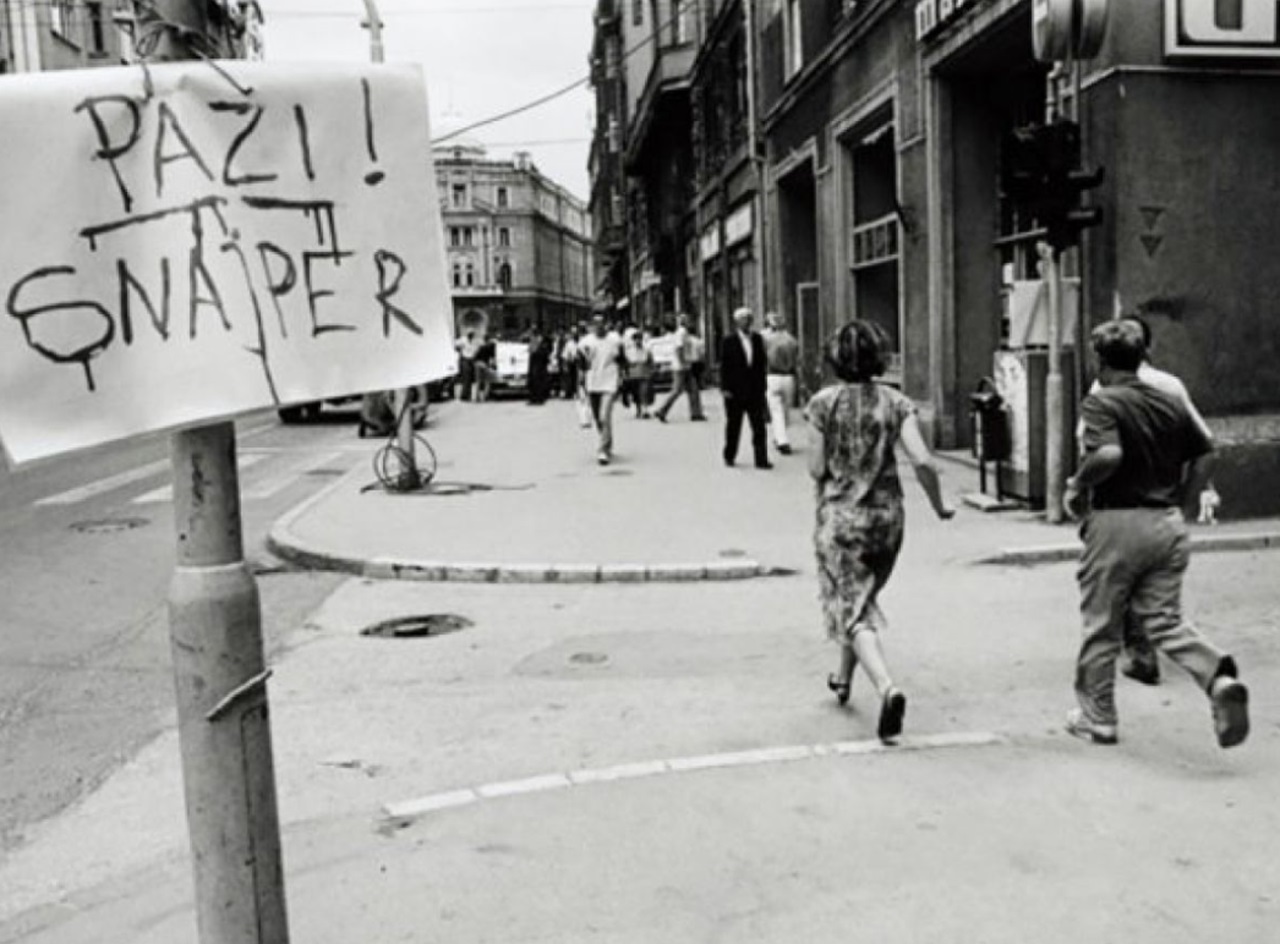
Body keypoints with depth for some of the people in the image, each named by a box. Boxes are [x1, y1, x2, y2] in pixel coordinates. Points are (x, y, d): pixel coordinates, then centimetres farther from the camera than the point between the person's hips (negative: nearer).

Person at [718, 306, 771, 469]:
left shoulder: (757, 338, 8)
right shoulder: (729, 340, -3)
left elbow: (761, 364, 10)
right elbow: (724, 365, -4)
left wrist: (762, 386, 5)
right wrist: (725, 388, -9)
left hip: (754, 390, 3)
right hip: (735, 391, -3)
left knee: (759, 426, -3)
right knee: (733, 426, 9)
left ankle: (761, 459, -1)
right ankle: (729, 457, 23)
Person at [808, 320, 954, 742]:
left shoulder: (824, 402, -8)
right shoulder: (896, 403, -3)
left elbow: (817, 469, -8)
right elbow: (922, 462, -12)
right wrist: (939, 505, 3)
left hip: (840, 517, -3)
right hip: (886, 515, 3)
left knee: (852, 609, -2)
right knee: (863, 598, 24)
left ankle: (887, 688, -24)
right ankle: (844, 677, 40)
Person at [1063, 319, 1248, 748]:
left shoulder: (1101, 403, -12)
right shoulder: (1170, 403, 9)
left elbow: (1108, 454, -29)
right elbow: (1205, 454, 15)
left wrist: (1079, 485, -12)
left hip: (1116, 523, -5)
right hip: (1168, 523, 6)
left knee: (1101, 627, 9)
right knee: (1165, 619, 12)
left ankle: (1097, 717, 21)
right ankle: (1221, 678, -14)